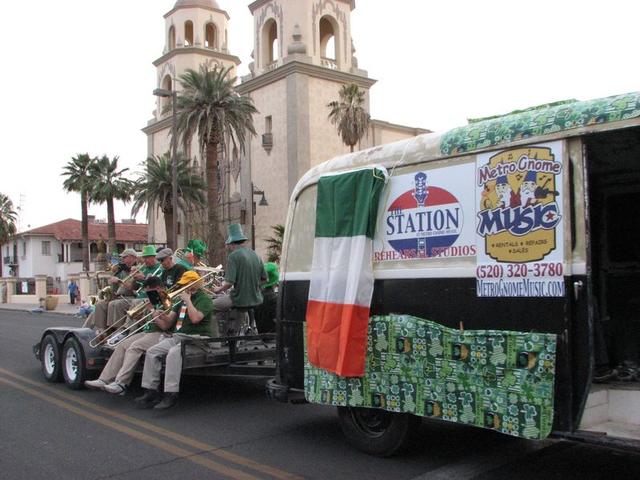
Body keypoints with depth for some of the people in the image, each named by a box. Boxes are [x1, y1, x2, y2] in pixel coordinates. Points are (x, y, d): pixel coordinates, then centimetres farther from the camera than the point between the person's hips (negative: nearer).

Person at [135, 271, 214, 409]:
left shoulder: (204, 299, -3)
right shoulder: (182, 300, 22)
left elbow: (195, 318, -20)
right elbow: (170, 319, 20)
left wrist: (188, 300, -11)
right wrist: (163, 316, -3)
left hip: (197, 338, -8)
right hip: (179, 336, 8)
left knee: (173, 353, -34)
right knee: (152, 352, -9)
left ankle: (171, 394, -34)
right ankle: (151, 390, -8)